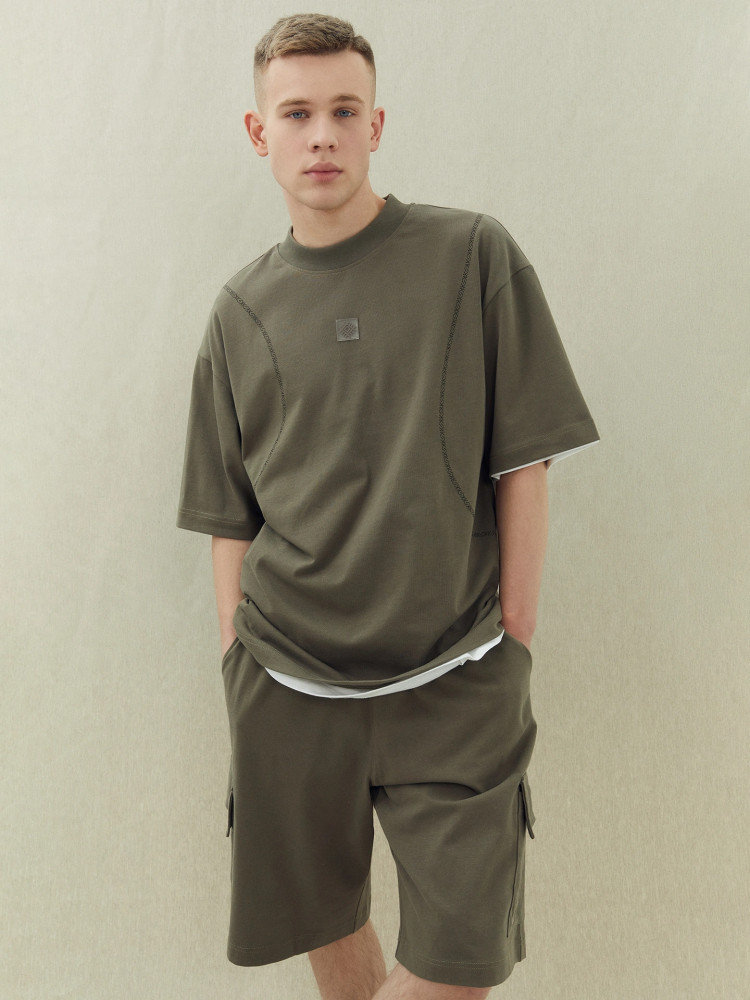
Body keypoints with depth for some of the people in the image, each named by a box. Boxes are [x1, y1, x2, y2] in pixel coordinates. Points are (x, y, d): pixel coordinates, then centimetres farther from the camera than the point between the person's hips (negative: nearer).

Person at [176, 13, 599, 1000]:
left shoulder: (474, 257, -2)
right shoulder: (241, 310, 6)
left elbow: (523, 464, -3)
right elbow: (229, 514, 10)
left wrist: (512, 647, -5)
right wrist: (238, 658, 5)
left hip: (452, 683, -2)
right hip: (286, 685, 3)